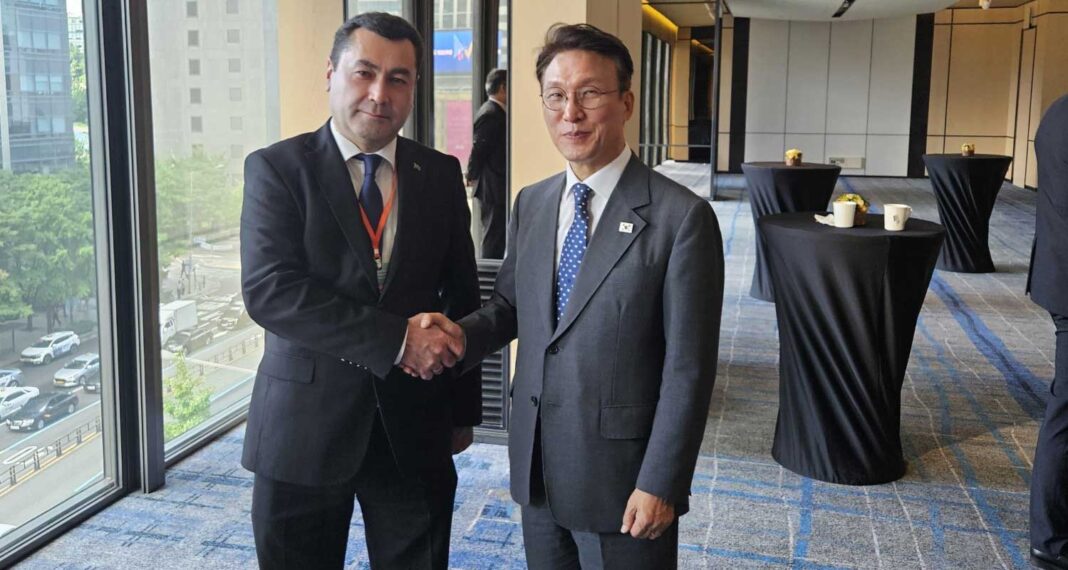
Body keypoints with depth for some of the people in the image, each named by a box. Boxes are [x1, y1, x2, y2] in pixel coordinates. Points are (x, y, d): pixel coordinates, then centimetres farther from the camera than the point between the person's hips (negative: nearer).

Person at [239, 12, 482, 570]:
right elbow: (268, 290, -17)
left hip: (414, 427, 3)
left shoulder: (441, 174, 5)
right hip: (303, 429, -2)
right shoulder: (276, 168, -5)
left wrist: (463, 409, 10)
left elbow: (462, 297, 10)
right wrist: (396, 339, -21)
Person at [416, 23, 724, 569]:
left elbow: (687, 368, -14)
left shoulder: (681, 216, -14)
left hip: (620, 476, -5)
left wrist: (660, 484, -13)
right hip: (535, 466, 6)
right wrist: (463, 333, -7)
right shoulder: (530, 203, 5)